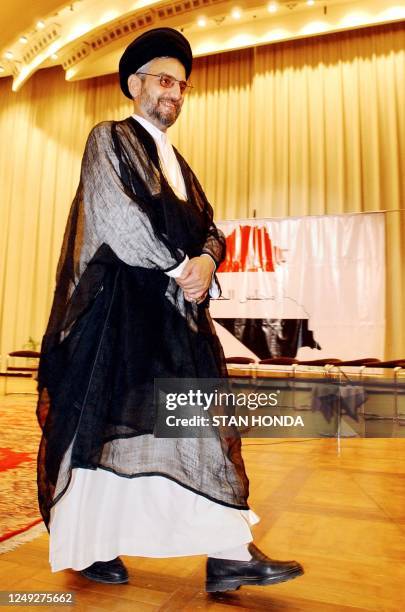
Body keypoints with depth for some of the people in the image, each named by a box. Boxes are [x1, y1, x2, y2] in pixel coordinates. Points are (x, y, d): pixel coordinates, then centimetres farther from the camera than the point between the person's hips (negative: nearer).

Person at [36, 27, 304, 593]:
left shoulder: (178, 162, 24)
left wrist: (205, 261, -8)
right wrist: (180, 268, -12)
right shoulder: (109, 140, 4)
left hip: (178, 309, 7)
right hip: (121, 303, -7)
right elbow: (118, 216, -12)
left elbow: (209, 228, 14)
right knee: (103, 422, 0)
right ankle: (88, 548, 19)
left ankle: (228, 555, 5)